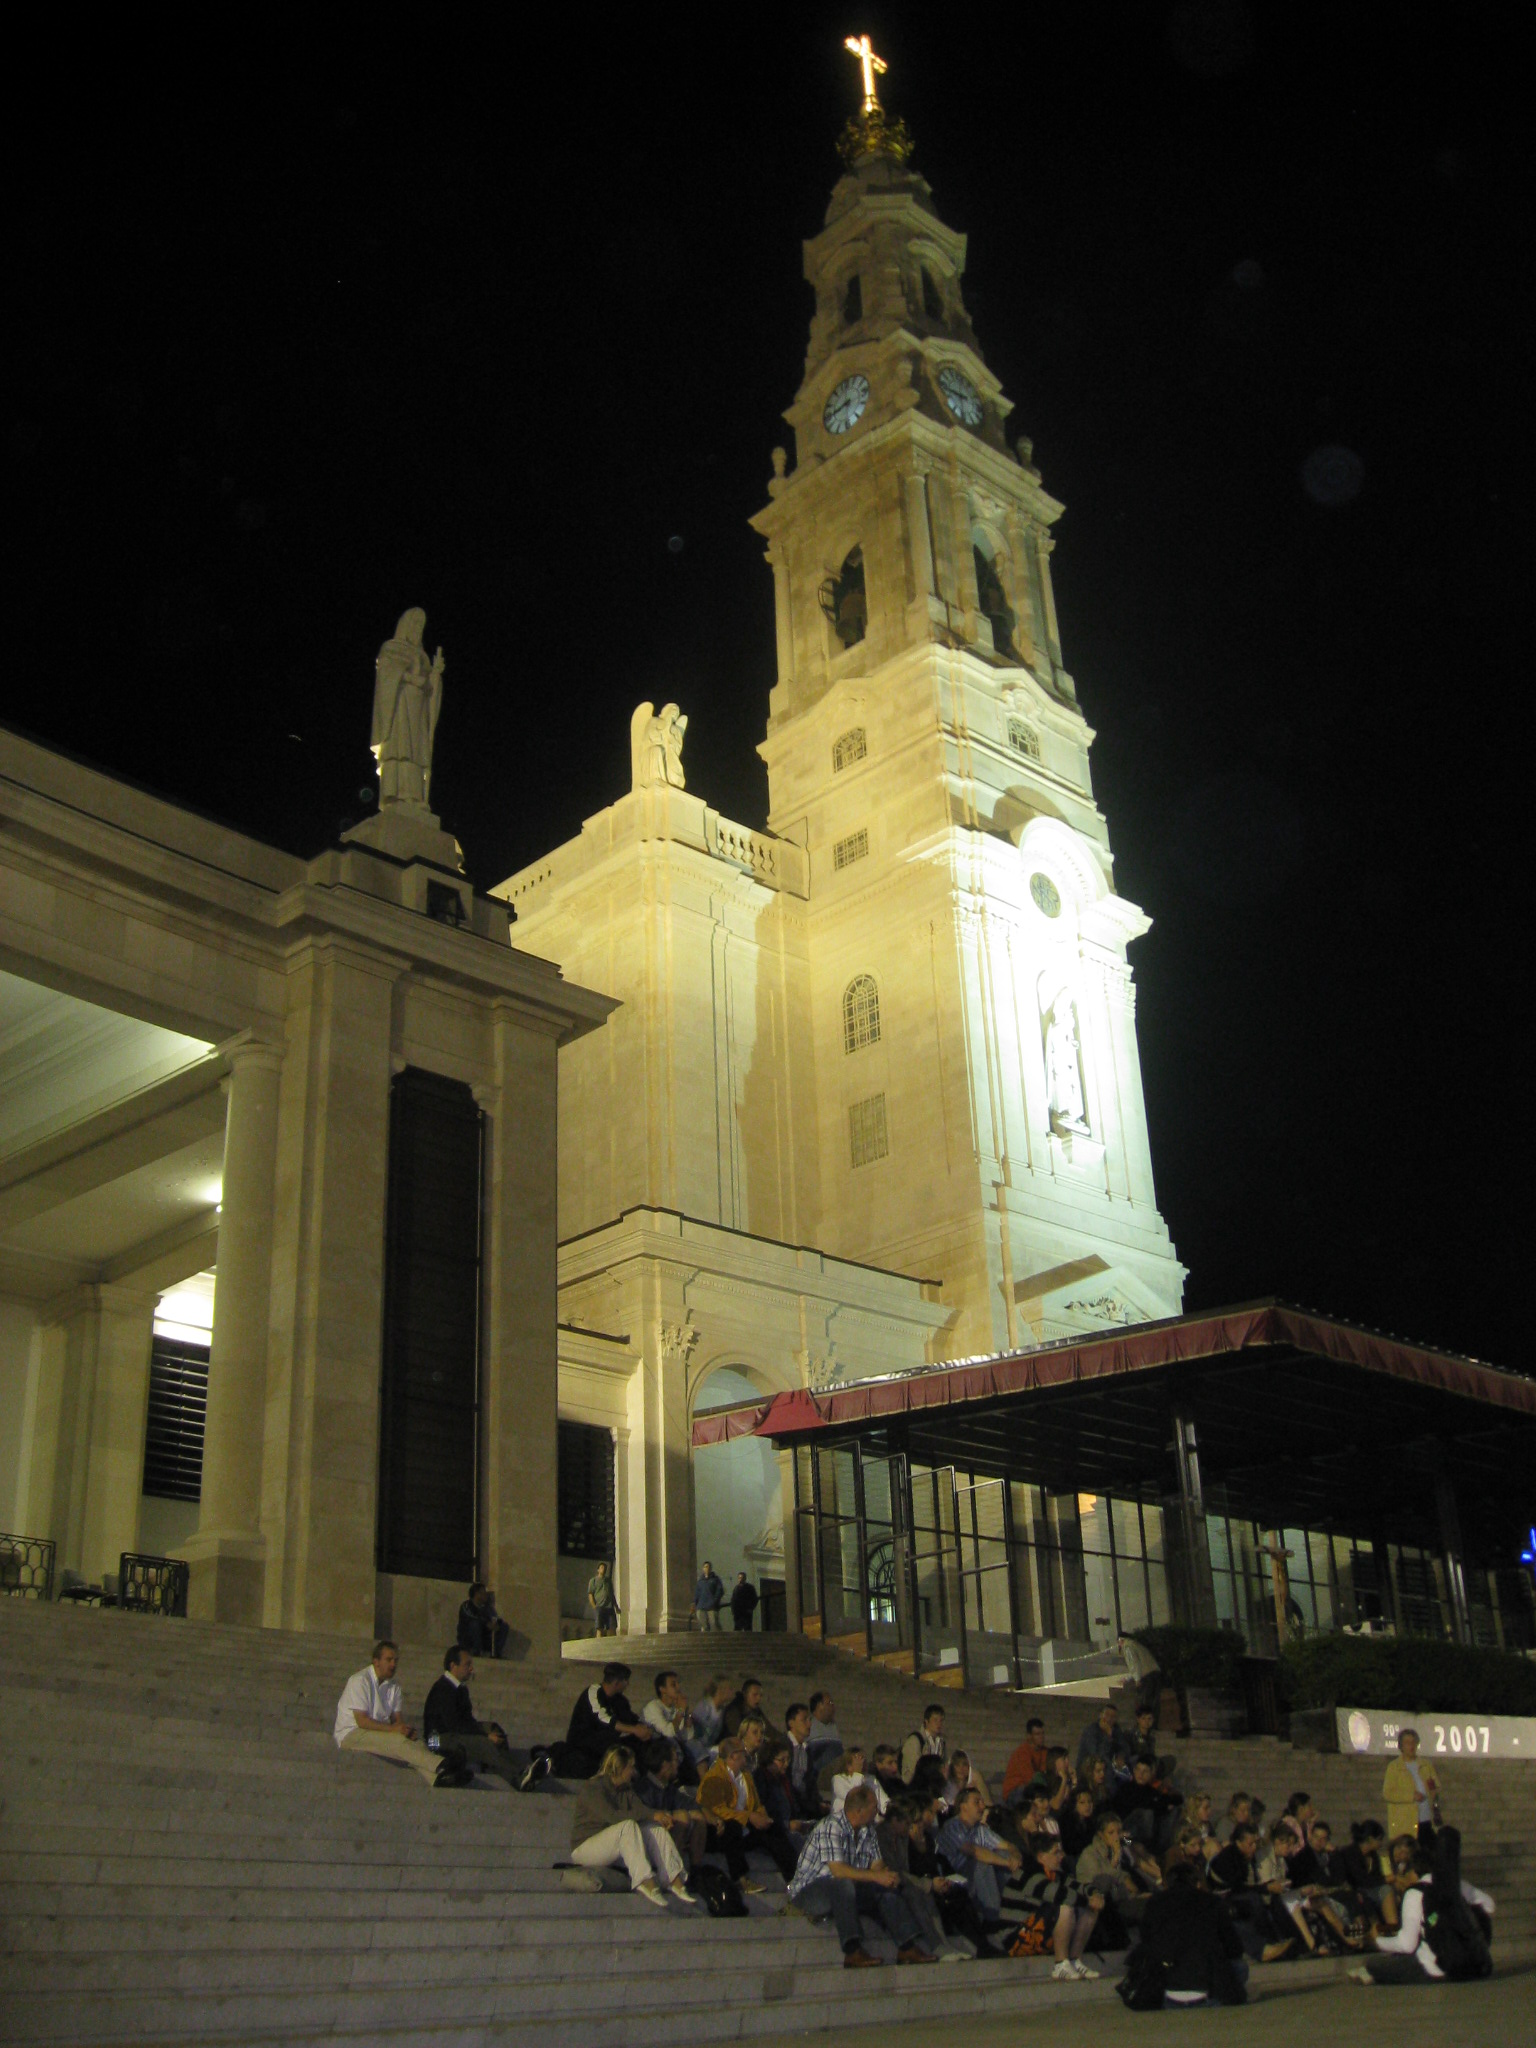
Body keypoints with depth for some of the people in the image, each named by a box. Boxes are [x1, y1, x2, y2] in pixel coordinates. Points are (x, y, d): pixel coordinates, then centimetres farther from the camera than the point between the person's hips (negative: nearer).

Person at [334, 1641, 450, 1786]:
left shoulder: (394, 1684, 12)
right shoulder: (360, 1680, -11)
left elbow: (397, 1717, 9)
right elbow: (361, 1721, -18)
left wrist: (405, 1728, -14)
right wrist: (392, 1728, -24)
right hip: (351, 1735, -6)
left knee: (417, 1744, -23)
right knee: (396, 1740, -34)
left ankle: (440, 1779, -49)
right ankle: (440, 1765, -50)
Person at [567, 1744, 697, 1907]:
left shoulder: (626, 1789, 11)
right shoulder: (592, 1788, -15)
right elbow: (611, 1816, -29)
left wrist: (661, 1816, -22)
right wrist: (651, 1815, -28)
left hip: (616, 1850, 8)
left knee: (657, 1828, -12)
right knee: (627, 1826, -32)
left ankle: (675, 1882, -21)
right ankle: (646, 1883, -41)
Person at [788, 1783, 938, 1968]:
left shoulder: (868, 1830, 7)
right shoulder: (831, 1827, -21)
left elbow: (876, 1865, 5)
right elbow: (838, 1871, -30)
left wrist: (886, 1874, -19)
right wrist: (876, 1876, -29)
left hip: (846, 1889, 8)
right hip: (810, 1889, -8)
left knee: (888, 1887, -10)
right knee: (844, 1884, -37)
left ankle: (907, 1947, -14)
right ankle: (853, 1952, -44)